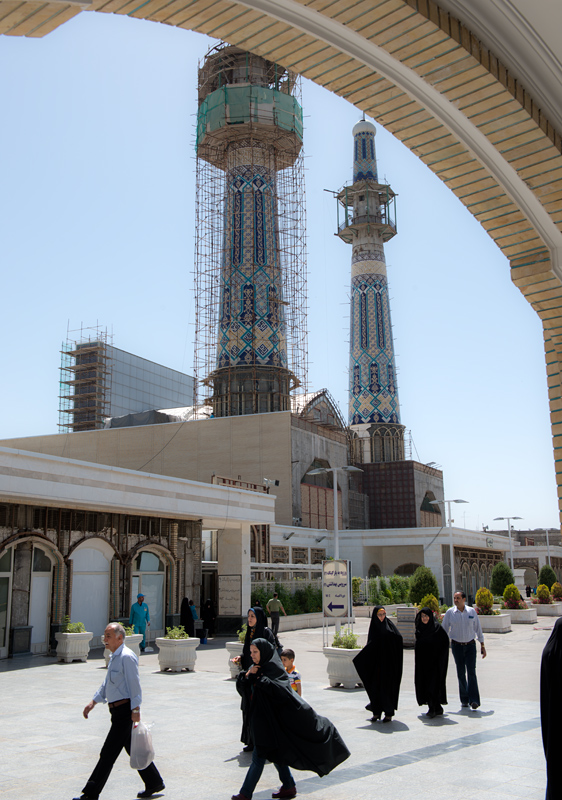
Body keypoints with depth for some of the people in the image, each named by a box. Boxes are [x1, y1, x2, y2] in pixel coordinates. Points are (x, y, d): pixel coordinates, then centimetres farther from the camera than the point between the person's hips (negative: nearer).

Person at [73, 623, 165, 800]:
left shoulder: (126, 657, -17)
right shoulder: (114, 657, 15)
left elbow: (134, 685, -20)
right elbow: (106, 684, 23)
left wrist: (135, 710, -22)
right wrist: (93, 702, 18)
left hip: (125, 711, -10)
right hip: (118, 711, 10)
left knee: (108, 753, -3)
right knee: (133, 749, 16)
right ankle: (154, 783, 26)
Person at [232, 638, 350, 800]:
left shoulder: (273, 668, -15)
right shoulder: (256, 668, 9)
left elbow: (282, 688, -29)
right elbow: (241, 687, 6)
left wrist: (260, 679, -28)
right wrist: (248, 675, -12)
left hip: (270, 720, -8)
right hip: (260, 719, 8)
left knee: (258, 756, -3)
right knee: (275, 753, 16)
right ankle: (288, 787, 27)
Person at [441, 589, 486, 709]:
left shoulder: (471, 611, 0)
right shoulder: (450, 612, -1)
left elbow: (478, 628, 7)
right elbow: (444, 630, 5)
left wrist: (482, 646, 7)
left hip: (470, 645, 0)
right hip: (456, 646, 0)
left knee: (471, 672, -10)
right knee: (461, 673, 3)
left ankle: (474, 700, -12)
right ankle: (464, 700, 14)